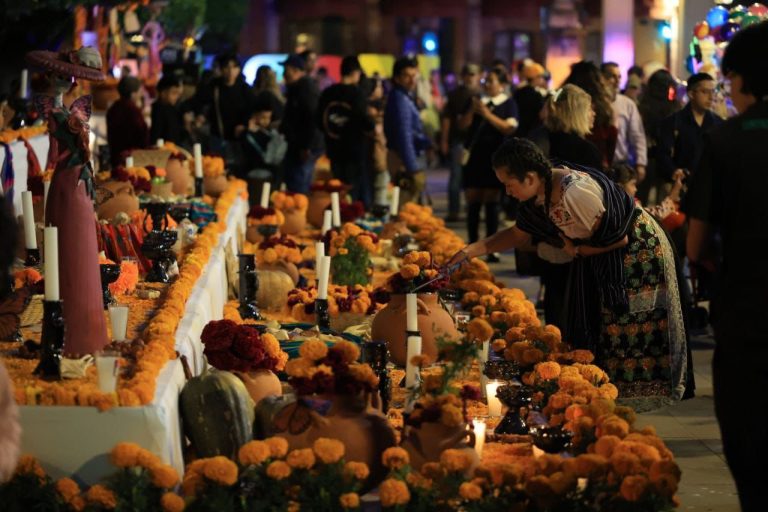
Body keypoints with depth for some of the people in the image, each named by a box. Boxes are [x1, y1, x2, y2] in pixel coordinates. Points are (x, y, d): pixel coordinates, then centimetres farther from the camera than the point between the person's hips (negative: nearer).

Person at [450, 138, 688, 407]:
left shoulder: (575, 191, -36)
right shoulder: (539, 192, -9)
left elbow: (618, 238, -26)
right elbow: (519, 234, 7)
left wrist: (576, 250, -13)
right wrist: (473, 249, -2)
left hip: (637, 251, -9)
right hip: (600, 263, 9)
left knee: (630, 330, -1)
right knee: (589, 327, 13)